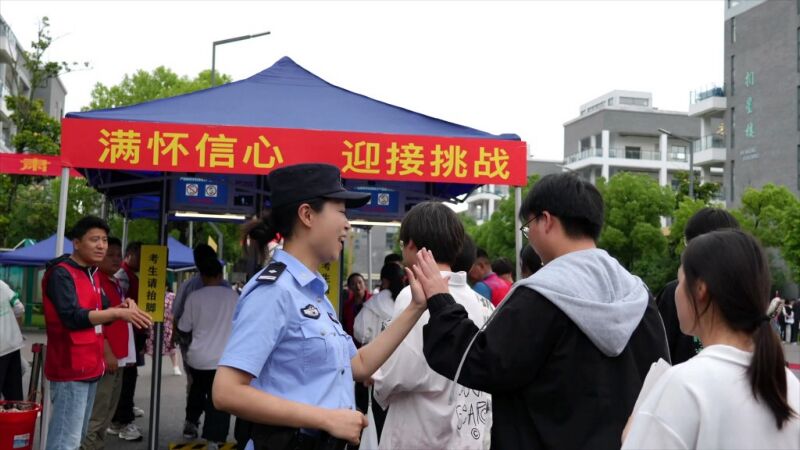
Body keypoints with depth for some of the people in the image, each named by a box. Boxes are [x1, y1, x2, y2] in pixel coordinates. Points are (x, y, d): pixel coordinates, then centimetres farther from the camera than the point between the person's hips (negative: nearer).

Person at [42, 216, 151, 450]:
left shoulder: (92, 274, 15)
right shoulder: (61, 273, -14)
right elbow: (73, 317, -25)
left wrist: (123, 307, -1)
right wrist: (119, 312, -27)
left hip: (90, 366, 10)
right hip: (70, 368, -10)